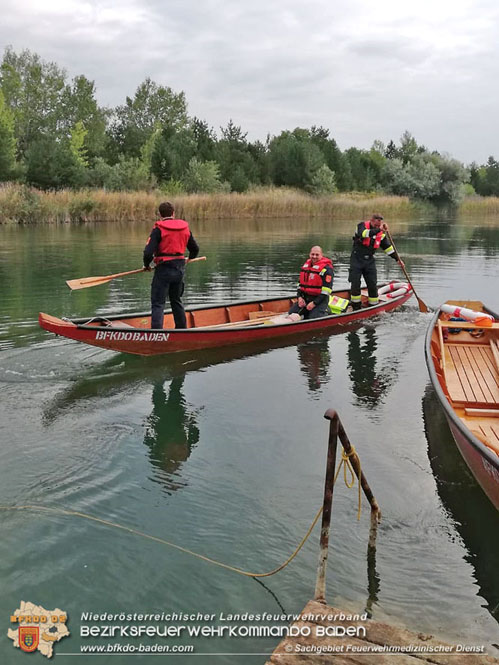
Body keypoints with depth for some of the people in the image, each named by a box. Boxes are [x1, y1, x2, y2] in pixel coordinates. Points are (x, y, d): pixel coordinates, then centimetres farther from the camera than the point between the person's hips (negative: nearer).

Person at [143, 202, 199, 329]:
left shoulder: (158, 229, -11)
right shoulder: (185, 227, 6)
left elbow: (148, 252, -19)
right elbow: (195, 249, 16)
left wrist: (146, 265, 1)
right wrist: (189, 259, 37)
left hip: (164, 269, -5)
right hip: (180, 268, 6)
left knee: (158, 303, -2)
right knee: (176, 300, 21)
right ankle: (182, 329, 28)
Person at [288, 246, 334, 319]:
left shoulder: (326, 269, -13)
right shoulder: (306, 265, 11)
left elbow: (326, 290, -18)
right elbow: (301, 283, 17)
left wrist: (314, 303, -21)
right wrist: (299, 297, 0)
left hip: (320, 299, -7)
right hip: (305, 298, 7)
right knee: (292, 313, -7)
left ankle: (325, 312, 6)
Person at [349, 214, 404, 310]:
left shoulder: (381, 234, 4)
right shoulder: (362, 225, -9)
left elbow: (388, 247, 13)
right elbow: (364, 234, -33)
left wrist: (398, 259, 9)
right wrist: (378, 229, -42)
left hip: (369, 260, 4)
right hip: (357, 259, -4)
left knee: (373, 285, 1)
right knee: (355, 284, -6)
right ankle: (356, 307, 5)